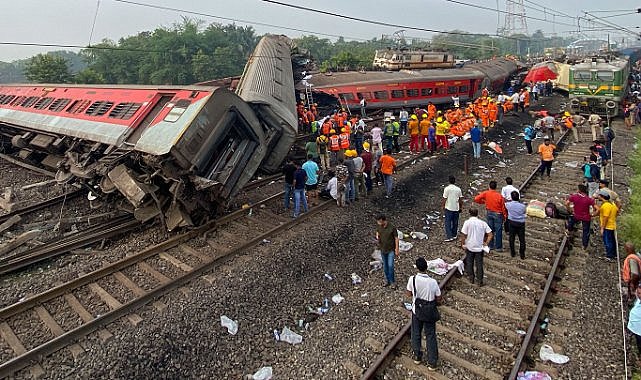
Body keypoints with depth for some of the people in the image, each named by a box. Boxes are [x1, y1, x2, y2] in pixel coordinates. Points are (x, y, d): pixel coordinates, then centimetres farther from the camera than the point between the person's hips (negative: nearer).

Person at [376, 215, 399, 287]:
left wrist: (397, 249, -12)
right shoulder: (378, 226, -6)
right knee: (385, 266, 14)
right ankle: (387, 280, 29)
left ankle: (392, 281, 8)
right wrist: (377, 236, -6)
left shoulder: (392, 227, -21)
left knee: (390, 265, -11)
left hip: (391, 249, -5)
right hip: (383, 249, 5)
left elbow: (396, 238, -12)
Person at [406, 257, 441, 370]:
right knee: (431, 337, 15)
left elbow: (409, 294, -5)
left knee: (416, 334, 21)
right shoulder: (433, 282, -22)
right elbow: (438, 300, -10)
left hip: (416, 311, 1)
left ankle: (417, 357, 37)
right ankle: (432, 363, 24)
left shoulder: (412, 279, -20)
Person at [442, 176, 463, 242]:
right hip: (456, 208, 4)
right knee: (455, 223, 14)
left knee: (448, 223, 1)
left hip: (448, 208, -4)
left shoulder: (447, 188, -12)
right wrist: (460, 207, 15)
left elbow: (444, 199, -10)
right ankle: (454, 235, 24)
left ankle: (449, 237, -3)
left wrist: (443, 206, 2)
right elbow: (461, 199, 3)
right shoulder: (458, 189, -1)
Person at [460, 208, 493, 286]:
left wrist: (463, 244, -3)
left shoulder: (467, 222, -12)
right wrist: (486, 243, 2)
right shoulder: (483, 223, -3)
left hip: (469, 247, -2)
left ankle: (471, 278, 27)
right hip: (479, 247, 2)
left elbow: (463, 235, -16)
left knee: (469, 263, 16)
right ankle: (480, 281, 18)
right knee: (479, 264, 12)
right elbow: (490, 235, -6)